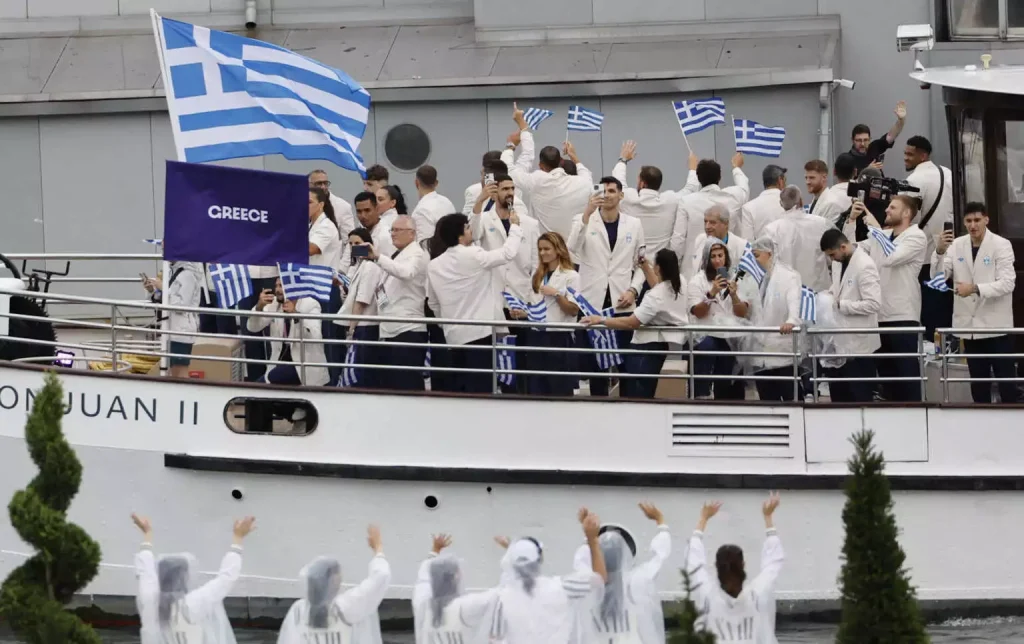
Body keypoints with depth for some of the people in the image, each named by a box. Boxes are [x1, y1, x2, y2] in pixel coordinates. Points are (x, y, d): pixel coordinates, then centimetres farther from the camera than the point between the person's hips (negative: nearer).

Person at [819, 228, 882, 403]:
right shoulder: (838, 262, 9)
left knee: (859, 399, 1)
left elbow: (874, 304, -25)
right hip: (839, 341, 9)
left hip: (858, 343, -9)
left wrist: (840, 305, -21)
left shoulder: (864, 266, -18)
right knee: (838, 396, 15)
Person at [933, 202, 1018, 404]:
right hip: (970, 324, 4)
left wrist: (975, 288, -30)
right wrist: (939, 251, -20)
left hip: (995, 325, -4)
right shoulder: (957, 245, 4)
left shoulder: (1001, 245, -7)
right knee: (978, 380, 12)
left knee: (1006, 379, 0)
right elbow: (938, 276, -2)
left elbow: (1007, 283, -17)